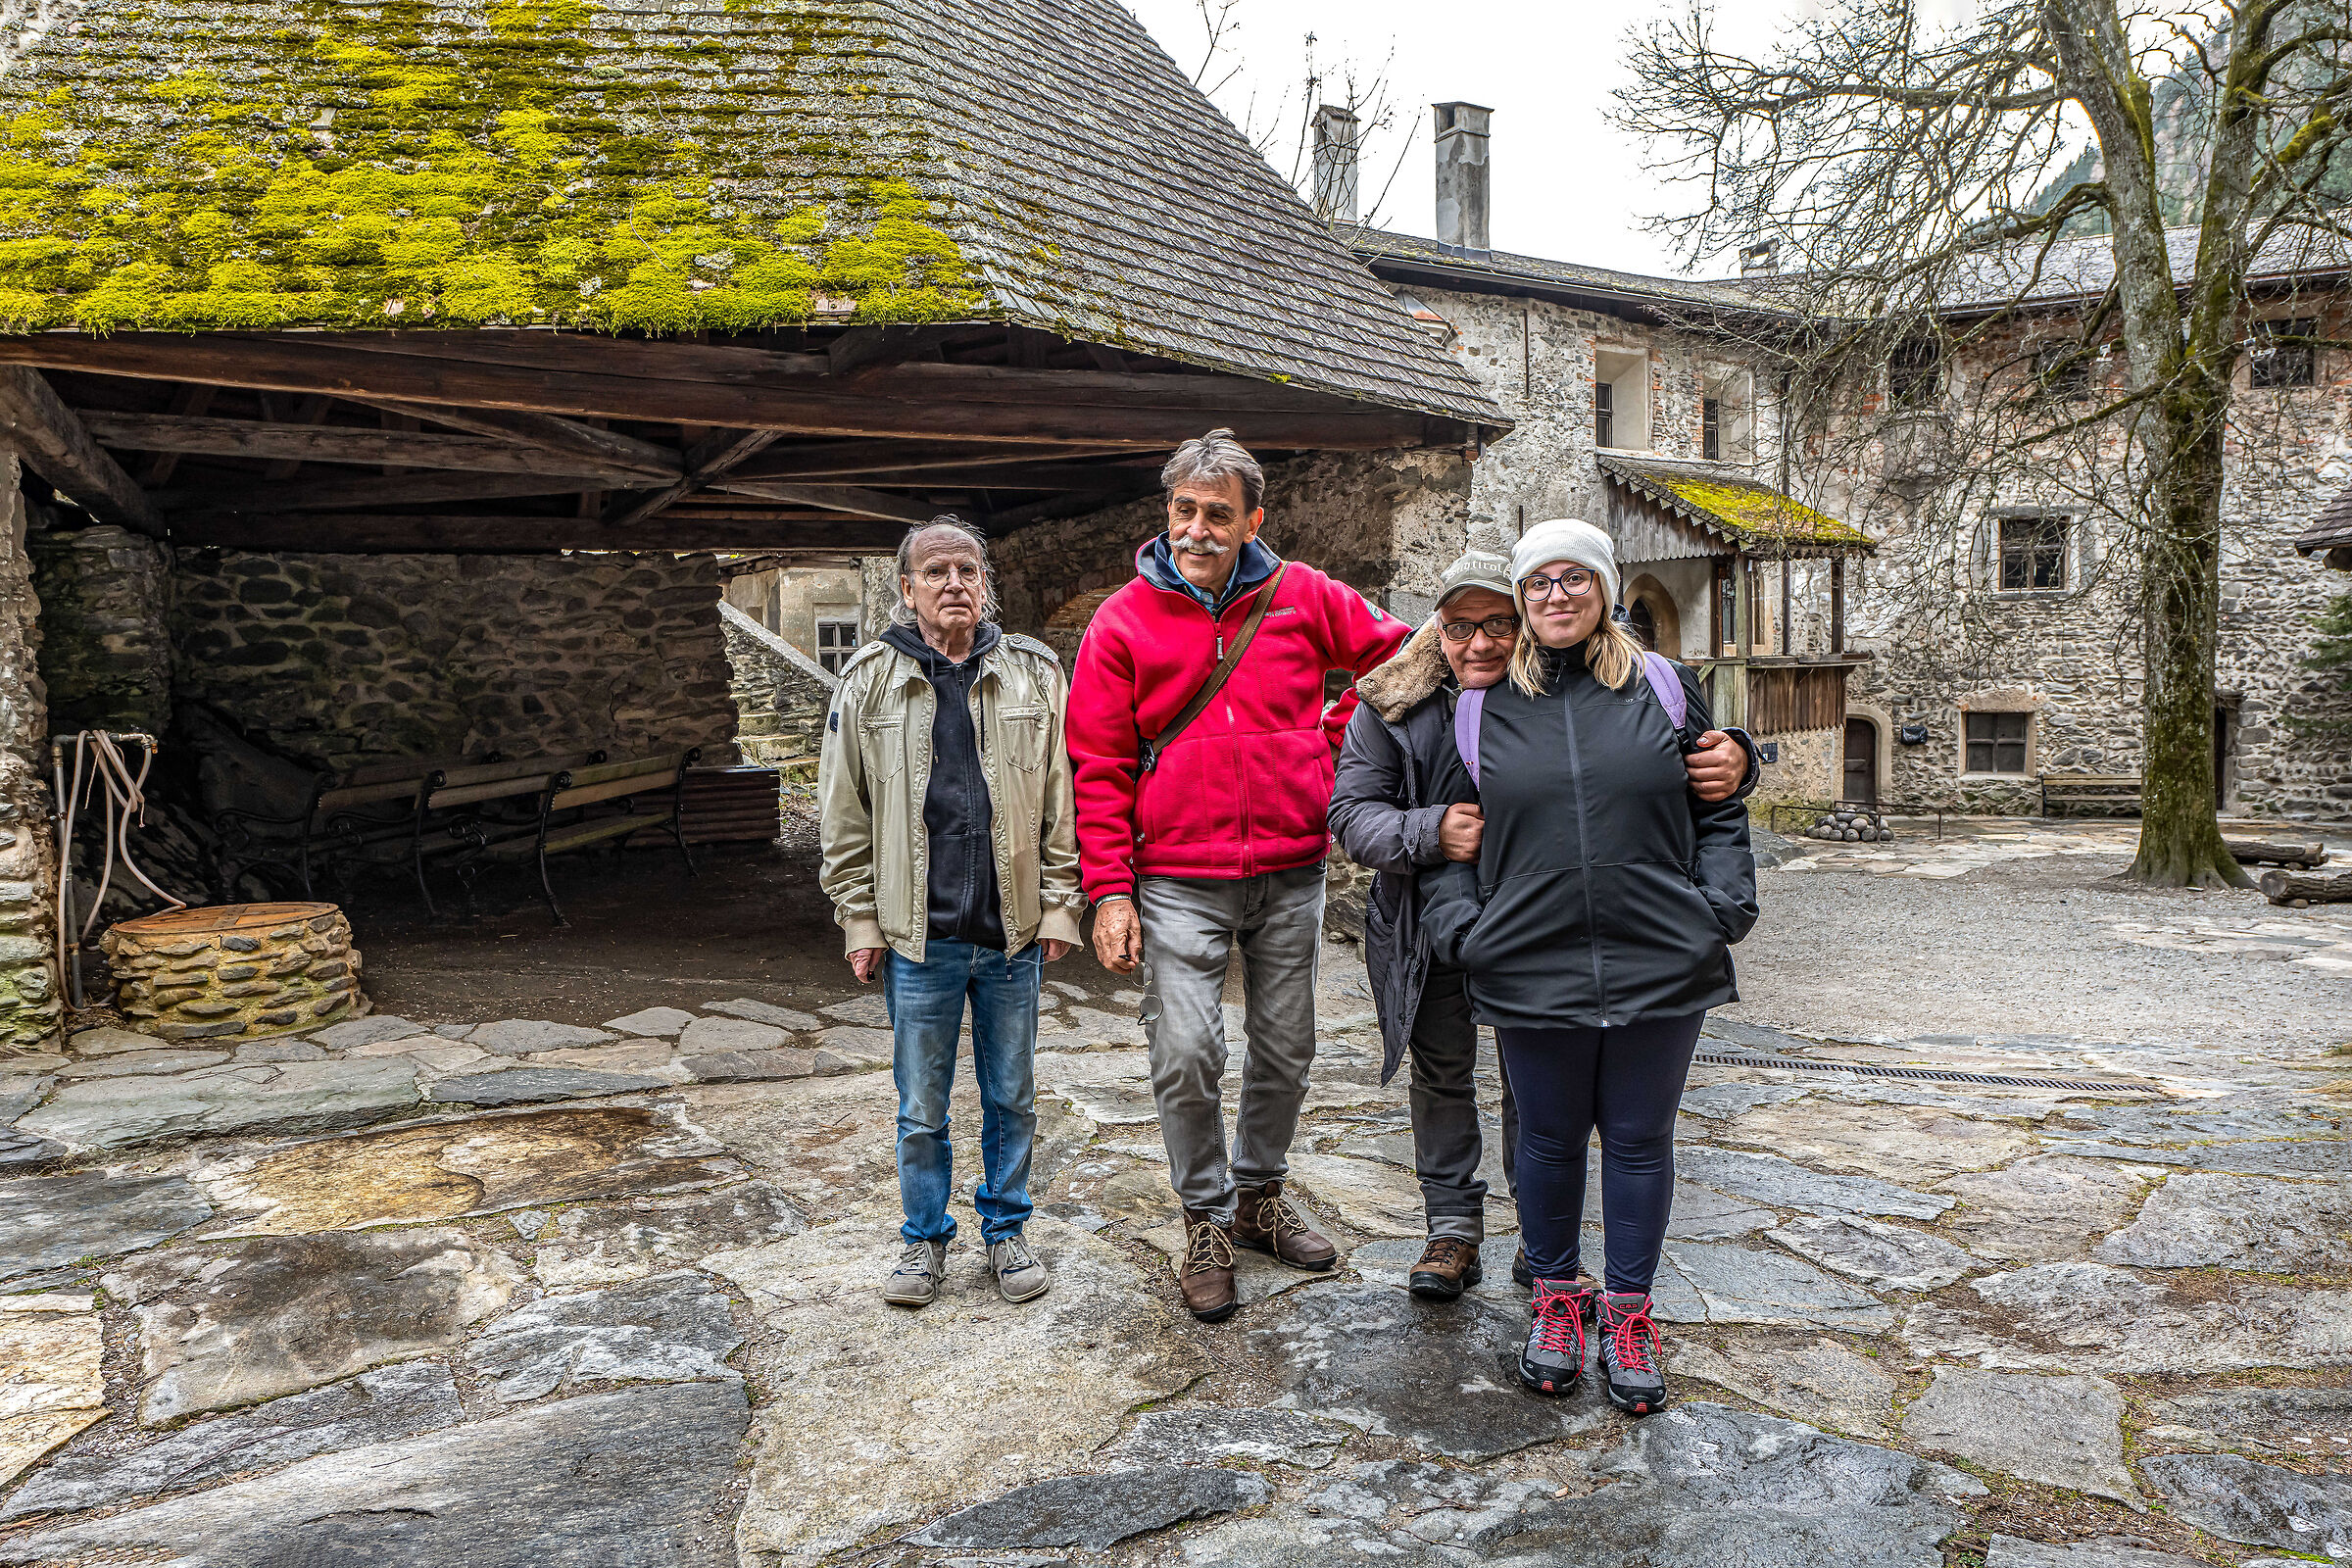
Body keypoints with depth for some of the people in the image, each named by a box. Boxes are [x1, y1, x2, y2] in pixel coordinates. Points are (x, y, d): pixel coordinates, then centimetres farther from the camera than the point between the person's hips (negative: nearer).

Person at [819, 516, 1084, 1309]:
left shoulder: (1035, 674, 2)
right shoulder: (869, 680, 1)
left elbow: (1063, 801, 4)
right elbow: (844, 815, 3)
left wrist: (1059, 906, 0)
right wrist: (860, 919, 0)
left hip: (1013, 932, 1)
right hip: (918, 936, 0)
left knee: (1012, 1098, 13)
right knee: (920, 1108, 10)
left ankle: (1006, 1230, 31)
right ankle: (925, 1239, 28)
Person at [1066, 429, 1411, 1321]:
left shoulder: (1302, 597, 2)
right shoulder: (1125, 620, -2)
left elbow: (1393, 654, 16)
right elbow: (1099, 767, -2)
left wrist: (1336, 744, 4)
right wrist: (1109, 890, -8)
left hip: (1291, 872, 3)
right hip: (1179, 879, -2)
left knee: (1287, 1049, 13)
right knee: (1185, 1055, -6)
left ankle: (1261, 1195, 34)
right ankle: (1207, 1221, 15)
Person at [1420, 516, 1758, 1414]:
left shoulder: (1665, 691, 7)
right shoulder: (1484, 710, 6)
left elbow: (1718, 812, 11)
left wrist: (1725, 902, -2)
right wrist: (1457, 924, -2)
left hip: (1661, 965, 0)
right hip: (1532, 970, 0)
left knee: (1640, 1139, 11)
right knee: (1549, 1139, 12)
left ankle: (1627, 1311, 28)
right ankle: (1556, 1299, 32)